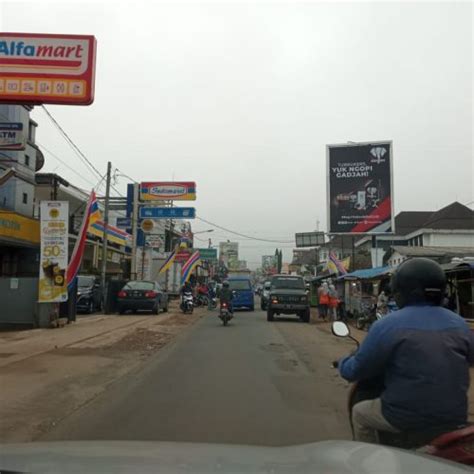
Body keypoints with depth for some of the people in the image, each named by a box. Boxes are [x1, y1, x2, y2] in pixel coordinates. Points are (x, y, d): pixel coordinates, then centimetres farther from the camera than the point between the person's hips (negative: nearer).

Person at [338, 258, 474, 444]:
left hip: (407, 417, -5)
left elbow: (356, 370, -9)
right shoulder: (459, 324, 0)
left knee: (359, 413, 21)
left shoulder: (387, 326, -16)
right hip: (454, 416, 5)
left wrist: (343, 364, 13)